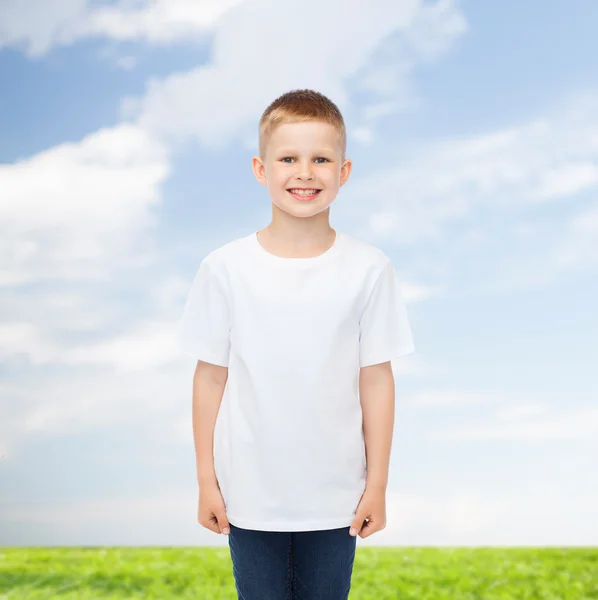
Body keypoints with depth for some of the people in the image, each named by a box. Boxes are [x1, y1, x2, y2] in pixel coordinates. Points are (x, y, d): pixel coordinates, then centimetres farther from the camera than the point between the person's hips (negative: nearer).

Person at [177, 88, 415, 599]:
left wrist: (377, 484, 1)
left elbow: (376, 379, -2)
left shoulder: (369, 269, -7)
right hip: (250, 496, 0)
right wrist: (206, 480, 2)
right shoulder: (225, 268, -8)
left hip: (335, 495, 0)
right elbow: (211, 377, -1)